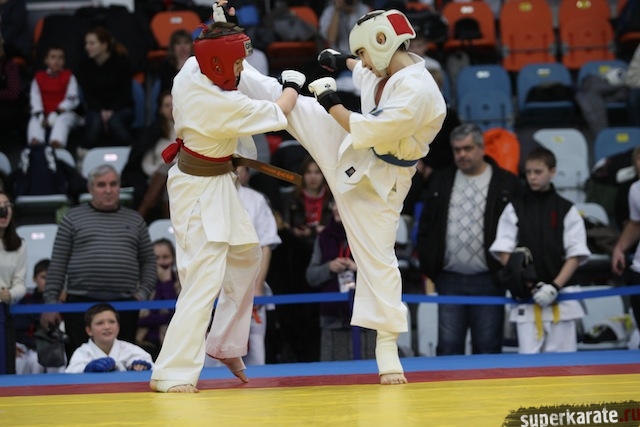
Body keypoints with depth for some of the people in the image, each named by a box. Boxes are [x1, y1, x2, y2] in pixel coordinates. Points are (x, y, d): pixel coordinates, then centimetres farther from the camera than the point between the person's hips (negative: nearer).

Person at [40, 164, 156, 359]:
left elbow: (148, 262, 17)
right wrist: (50, 302, -1)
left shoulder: (134, 220, 16)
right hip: (81, 303, -2)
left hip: (125, 305, 2)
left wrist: (143, 292, 2)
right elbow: (58, 264, 6)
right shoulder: (73, 218, 9)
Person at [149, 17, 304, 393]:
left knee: (246, 255, 24)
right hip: (202, 192, -10)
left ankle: (225, 344, 34)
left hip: (216, 183, 10)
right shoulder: (224, 105, -29)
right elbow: (278, 114, -13)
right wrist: (294, 85, 4)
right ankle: (172, 373, -12)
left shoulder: (191, 71, -7)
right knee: (205, 279, -12)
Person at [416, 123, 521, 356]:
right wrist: (428, 271, 7)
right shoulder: (440, 181, 11)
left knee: (487, 349, 0)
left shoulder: (506, 183, 0)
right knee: (448, 347, 1)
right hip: (449, 280, 3)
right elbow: (425, 229, 13)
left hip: (487, 282, -3)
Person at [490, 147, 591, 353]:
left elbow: (575, 255, 2)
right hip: (525, 298, 0)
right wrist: (529, 285, -10)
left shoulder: (566, 210, 4)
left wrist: (555, 286, -12)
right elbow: (503, 253, 1)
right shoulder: (514, 209, 5)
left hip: (560, 296, 0)